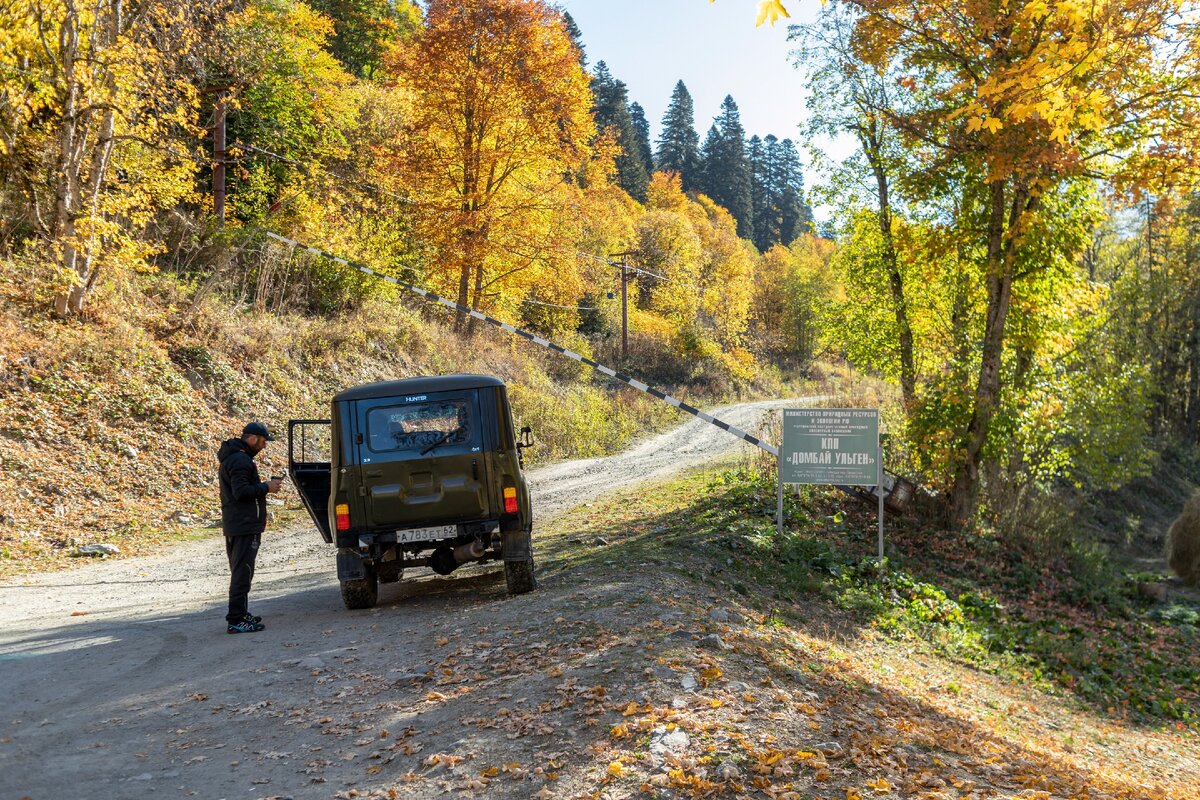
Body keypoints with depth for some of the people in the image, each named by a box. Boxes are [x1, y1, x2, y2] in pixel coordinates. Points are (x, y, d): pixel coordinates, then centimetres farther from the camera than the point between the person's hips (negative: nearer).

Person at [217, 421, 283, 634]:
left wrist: (263, 486, 13)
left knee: (239, 571, 18)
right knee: (242, 572, -8)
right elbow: (241, 491, -24)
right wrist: (266, 487, -14)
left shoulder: (231, 457, 18)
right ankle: (236, 620, -7)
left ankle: (240, 614, 27)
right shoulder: (241, 460, -16)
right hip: (245, 526, -11)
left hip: (233, 525, 11)